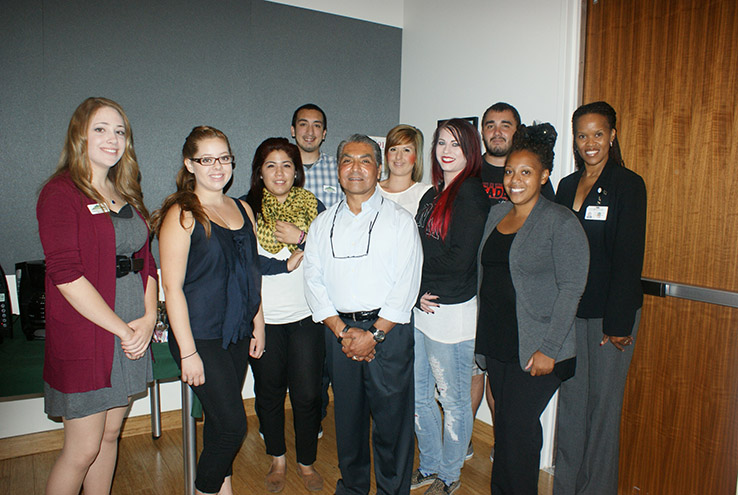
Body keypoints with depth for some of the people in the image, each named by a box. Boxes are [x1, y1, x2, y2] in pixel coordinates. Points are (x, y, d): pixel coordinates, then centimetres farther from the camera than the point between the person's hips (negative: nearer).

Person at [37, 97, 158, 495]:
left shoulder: (127, 194, 12)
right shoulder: (60, 193, -9)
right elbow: (66, 275, -17)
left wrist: (149, 317, -5)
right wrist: (122, 329, -15)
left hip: (132, 334, 6)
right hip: (86, 339, -6)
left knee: (110, 435, 17)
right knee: (83, 449, 4)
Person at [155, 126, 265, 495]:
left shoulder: (242, 210, 9)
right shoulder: (181, 215, -10)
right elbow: (172, 288, -13)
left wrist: (257, 324, 13)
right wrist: (187, 352, -15)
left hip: (238, 333, 6)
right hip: (202, 336, -6)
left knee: (222, 421, 15)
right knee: (232, 424, -3)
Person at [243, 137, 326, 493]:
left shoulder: (313, 206, 4)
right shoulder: (246, 209, 0)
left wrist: (301, 238, -15)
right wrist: (287, 264, -12)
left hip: (306, 316, 0)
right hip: (263, 317, 0)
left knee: (307, 394, 5)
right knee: (269, 391, 14)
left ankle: (307, 462, 28)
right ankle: (277, 459, 36)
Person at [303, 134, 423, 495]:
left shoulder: (399, 220, -1)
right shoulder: (323, 224, 9)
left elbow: (406, 285, -8)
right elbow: (314, 281, 4)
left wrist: (374, 334, -13)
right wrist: (343, 331, -7)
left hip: (388, 329, -3)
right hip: (339, 329, 3)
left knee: (391, 417, 4)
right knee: (347, 413, 15)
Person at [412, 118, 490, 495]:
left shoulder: (471, 193, -11)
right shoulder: (432, 195, 14)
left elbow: (458, 259, -18)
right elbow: (414, 251, 11)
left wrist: (418, 282, -6)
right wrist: (416, 293, -3)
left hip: (451, 311, -8)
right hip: (419, 308, 8)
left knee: (453, 400, 9)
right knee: (418, 395, 17)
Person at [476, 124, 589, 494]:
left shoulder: (561, 223, -10)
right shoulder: (496, 214, 10)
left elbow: (571, 289, -13)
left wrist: (548, 349, -17)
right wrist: (483, 332, 11)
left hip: (536, 347, -6)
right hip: (496, 341, 6)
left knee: (516, 426, -1)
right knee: (505, 422, 15)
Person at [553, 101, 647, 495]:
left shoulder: (628, 185, -6)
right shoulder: (567, 186, 10)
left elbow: (629, 256, -11)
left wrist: (619, 322, -14)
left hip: (610, 313, -5)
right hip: (569, 311, 5)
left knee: (603, 404, 6)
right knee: (570, 402, 12)